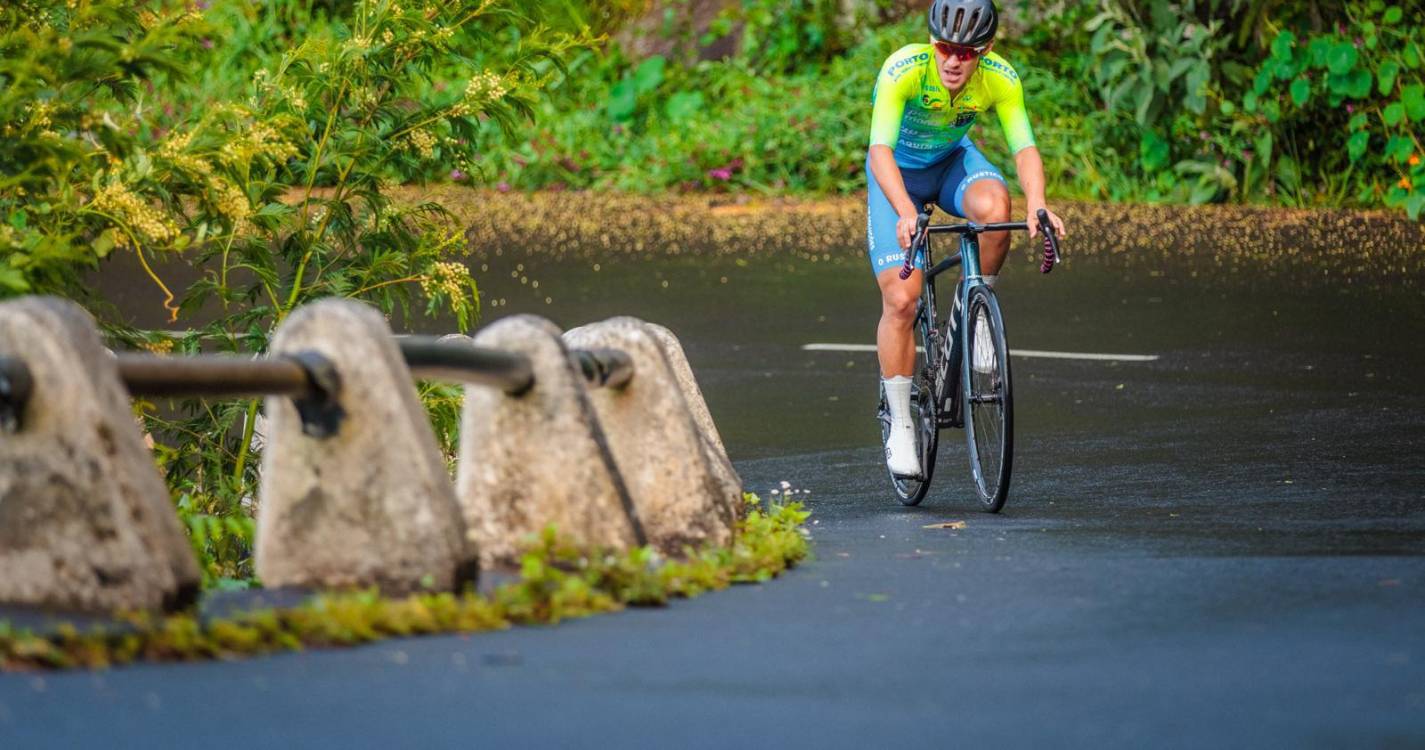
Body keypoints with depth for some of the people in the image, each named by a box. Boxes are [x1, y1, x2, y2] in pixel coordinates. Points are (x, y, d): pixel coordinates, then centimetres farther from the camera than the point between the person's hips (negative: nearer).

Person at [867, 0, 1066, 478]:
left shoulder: (1000, 79, -24)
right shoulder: (903, 70, -33)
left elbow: (1024, 147, -28)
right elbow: (880, 149, -41)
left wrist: (1037, 205, -48)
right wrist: (906, 214, -57)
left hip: (953, 161, 2)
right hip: (898, 173, -2)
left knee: (993, 207, -34)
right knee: (901, 300, -14)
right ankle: (900, 427, -1)